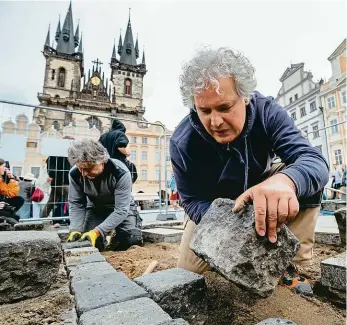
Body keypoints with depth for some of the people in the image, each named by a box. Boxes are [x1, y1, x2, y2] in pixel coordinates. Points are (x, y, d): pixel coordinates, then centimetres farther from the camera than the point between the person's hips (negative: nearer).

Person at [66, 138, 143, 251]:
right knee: (92, 244, -10)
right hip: (95, 208, 3)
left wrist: (97, 231, -39)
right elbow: (76, 204, -11)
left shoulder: (120, 173, -36)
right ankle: (104, 238, 24)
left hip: (122, 206, -2)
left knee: (131, 240, -14)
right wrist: (75, 230, -25)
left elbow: (121, 210, -32)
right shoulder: (75, 174, -23)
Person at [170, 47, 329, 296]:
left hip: (264, 190, 1)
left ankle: (288, 266, -11)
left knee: (306, 177, -26)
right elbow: (192, 200, -21)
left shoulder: (267, 111, -24)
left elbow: (314, 161, -32)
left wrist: (285, 180, -57)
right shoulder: (182, 142, -28)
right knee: (189, 271, -5)